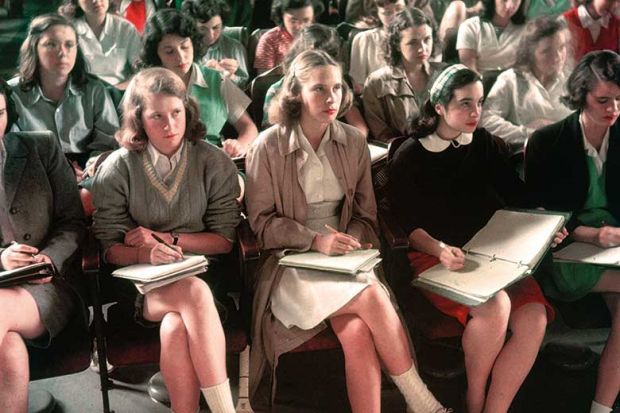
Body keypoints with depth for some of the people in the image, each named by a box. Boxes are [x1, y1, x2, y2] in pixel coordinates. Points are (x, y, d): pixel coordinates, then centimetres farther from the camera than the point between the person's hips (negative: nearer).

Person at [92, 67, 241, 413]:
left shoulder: (214, 163, 1)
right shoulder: (116, 170, -1)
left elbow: (225, 239, 1)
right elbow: (109, 248, 0)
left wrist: (166, 238, -10)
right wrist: (145, 253, -22)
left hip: (202, 272, 1)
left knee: (175, 328, -34)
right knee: (195, 294, -34)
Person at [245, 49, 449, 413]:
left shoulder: (354, 142, 6)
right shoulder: (269, 147, -5)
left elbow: (366, 216, 12)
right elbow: (261, 221, -3)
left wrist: (349, 241, -10)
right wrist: (315, 240, -16)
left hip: (345, 260, 3)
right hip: (291, 263, -3)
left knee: (357, 331, -29)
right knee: (372, 298, -28)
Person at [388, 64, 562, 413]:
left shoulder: (487, 146, 13)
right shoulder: (410, 157, 1)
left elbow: (518, 199, 16)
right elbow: (408, 226, -5)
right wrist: (441, 250, -24)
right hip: (436, 256, -4)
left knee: (534, 319, -24)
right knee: (495, 306, -33)